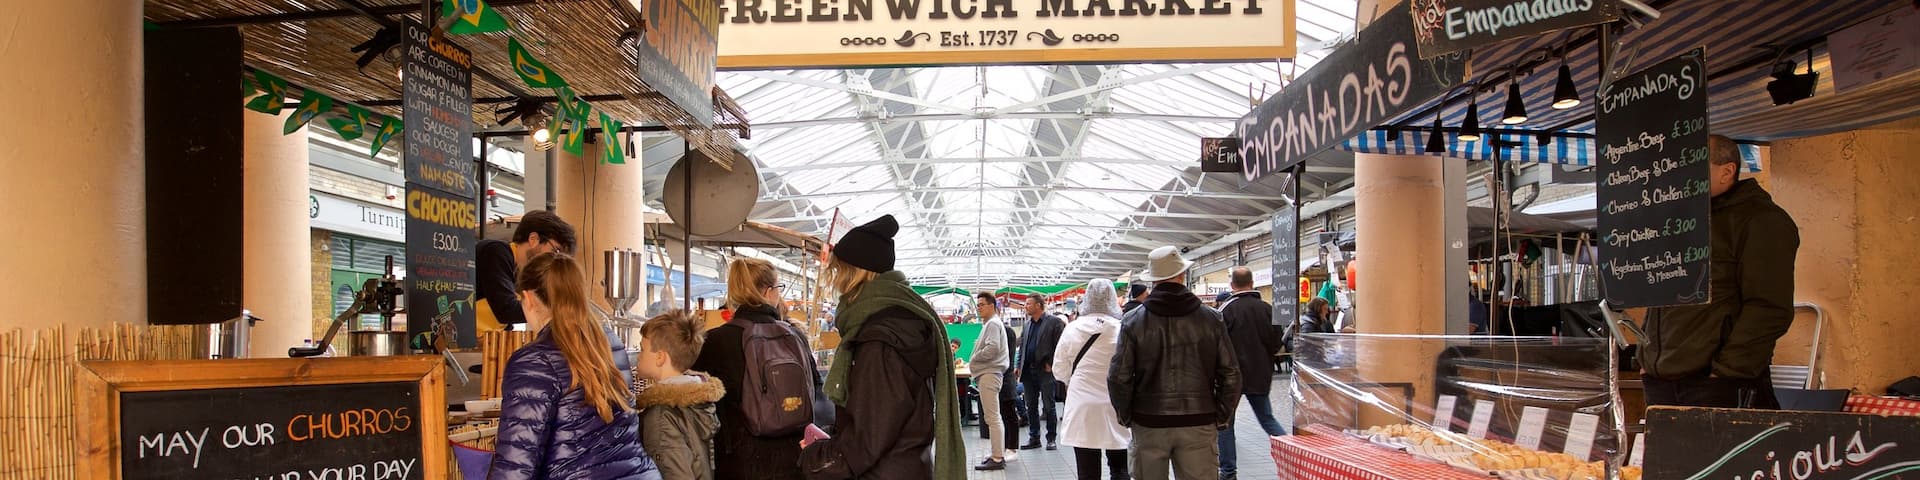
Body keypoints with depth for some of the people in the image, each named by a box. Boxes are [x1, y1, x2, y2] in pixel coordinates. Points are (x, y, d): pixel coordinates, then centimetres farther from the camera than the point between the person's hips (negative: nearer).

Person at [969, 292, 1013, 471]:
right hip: (988, 373, 11)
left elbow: (992, 348, -23)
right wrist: (975, 364, 12)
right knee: (993, 417, 14)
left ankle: (997, 458, -10)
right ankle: (998, 454, 19)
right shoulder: (991, 323, 20)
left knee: (992, 417, -10)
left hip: (989, 374, -11)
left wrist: (973, 359, -10)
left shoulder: (993, 324, -11)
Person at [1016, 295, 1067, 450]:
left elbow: (1059, 345, -9)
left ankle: (1052, 439, 8)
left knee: (1049, 406, 0)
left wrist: (1050, 364, -12)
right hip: (1028, 371, 6)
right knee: (1031, 406, 9)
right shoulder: (1028, 323, 15)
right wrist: (1019, 366, 10)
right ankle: (1034, 438, 16)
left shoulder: (1054, 322, -6)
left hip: (1045, 370, -6)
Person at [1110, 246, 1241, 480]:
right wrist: (1222, 418, 10)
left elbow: (1119, 377, -5)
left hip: (1149, 425, 0)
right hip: (1198, 425, 0)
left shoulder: (1133, 321, -4)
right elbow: (1230, 374, -1)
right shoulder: (1211, 319, -1)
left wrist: (1126, 417, 9)